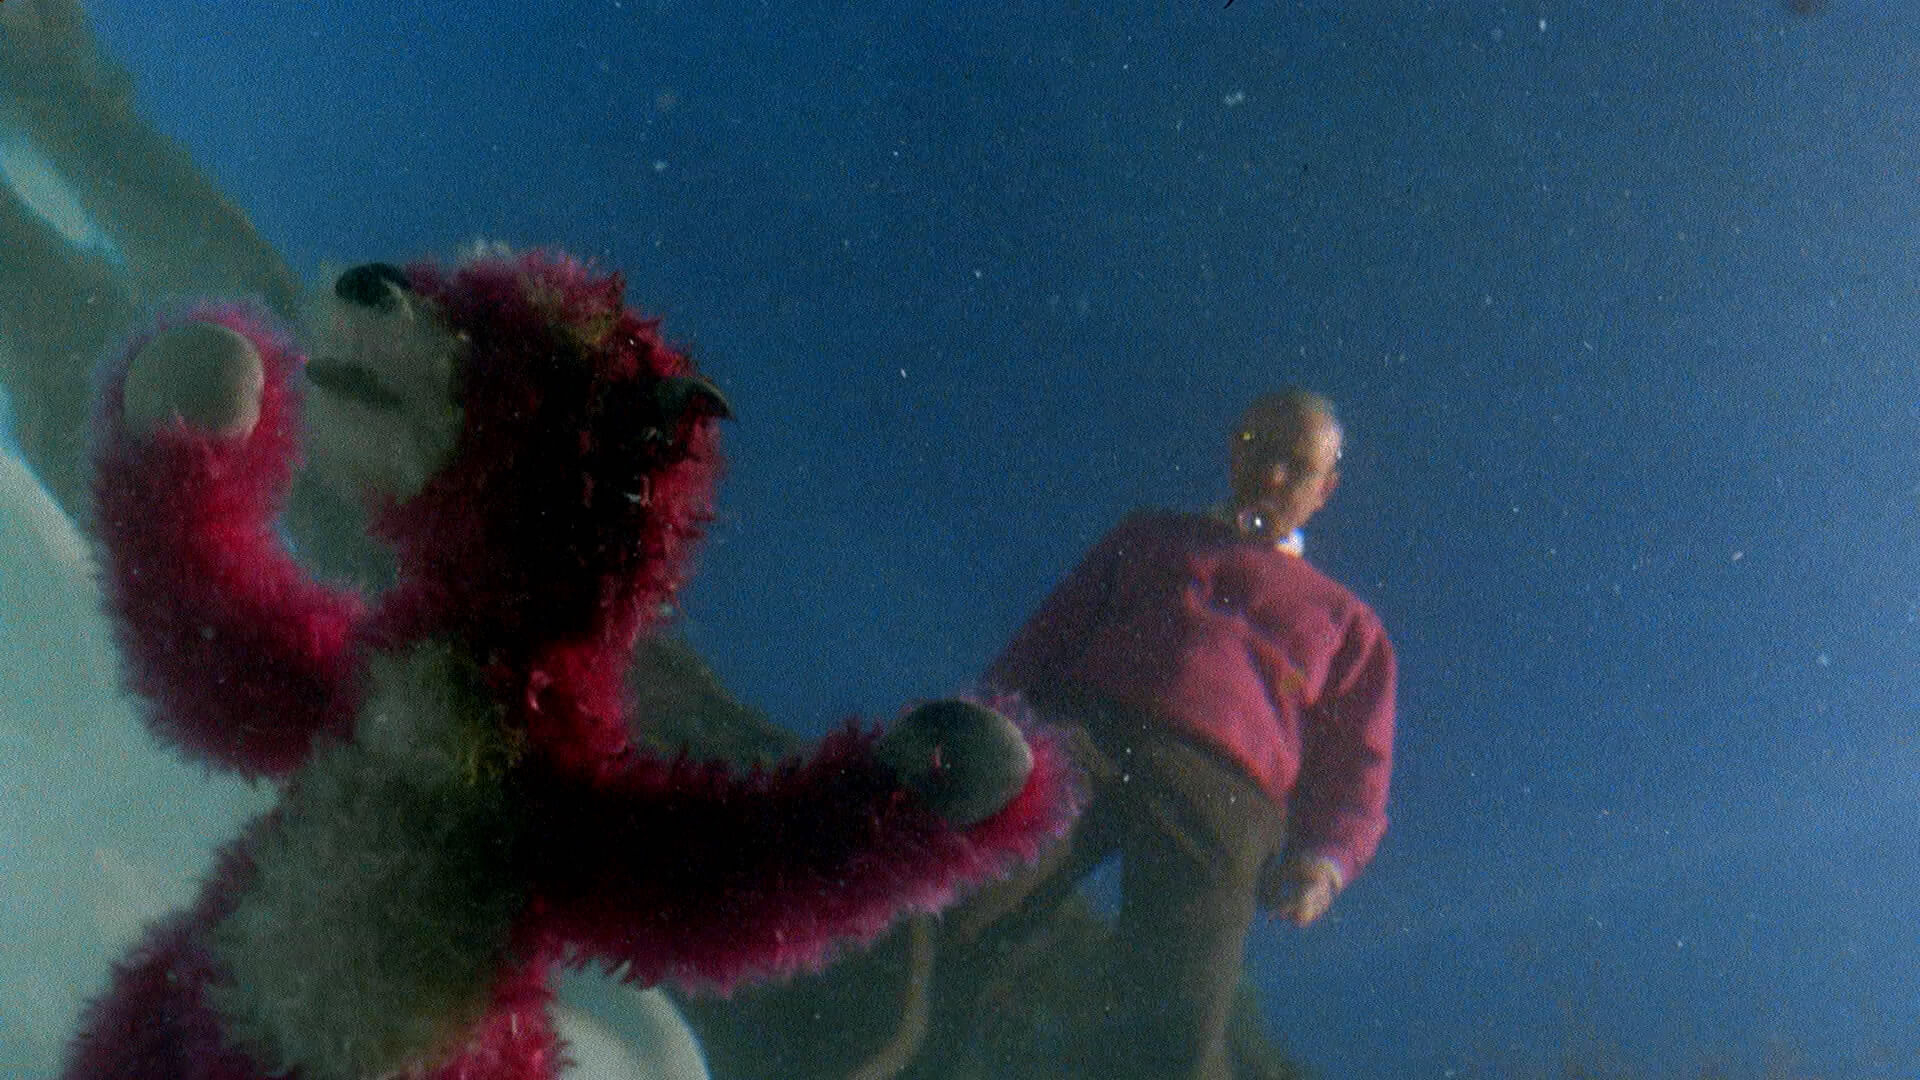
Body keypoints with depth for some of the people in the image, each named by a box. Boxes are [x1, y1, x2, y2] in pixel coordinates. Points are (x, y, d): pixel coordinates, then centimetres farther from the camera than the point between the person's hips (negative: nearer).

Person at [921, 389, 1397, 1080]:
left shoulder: (1346, 623, 35)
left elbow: (1356, 770, 25)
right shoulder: (1150, 537, 38)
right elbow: (1051, 632, 28)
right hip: (1081, 729, 2)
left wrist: (1323, 860, 2)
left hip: (1219, 789, -1)